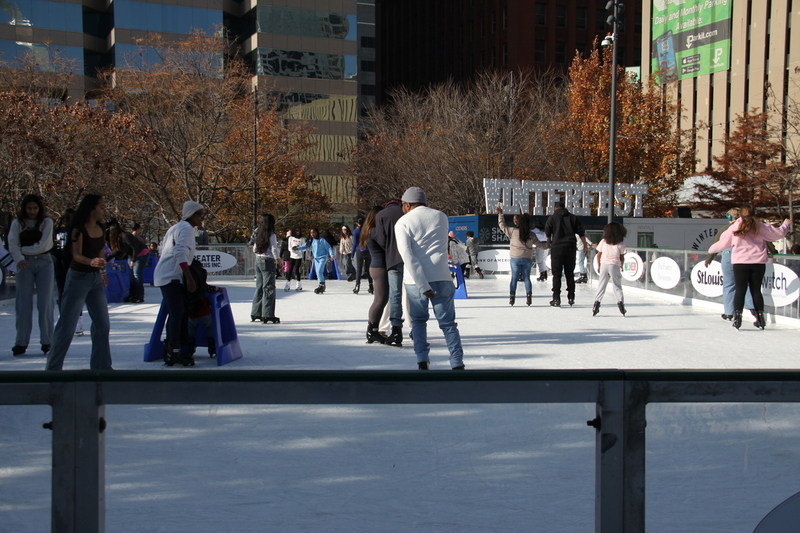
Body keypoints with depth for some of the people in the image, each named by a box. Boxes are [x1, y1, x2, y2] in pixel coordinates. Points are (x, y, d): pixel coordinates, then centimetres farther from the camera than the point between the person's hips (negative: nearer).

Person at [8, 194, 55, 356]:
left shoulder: (47, 222, 3)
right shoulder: (17, 223, 5)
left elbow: (44, 245, -6)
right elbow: (12, 245, -5)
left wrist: (23, 250, -7)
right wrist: (19, 259, -22)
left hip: (44, 263, -1)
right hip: (25, 264, 1)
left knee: (45, 303, -2)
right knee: (23, 303, -2)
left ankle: (47, 341, 3)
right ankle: (21, 342, 2)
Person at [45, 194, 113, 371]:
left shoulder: (101, 229, 5)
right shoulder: (79, 229, -15)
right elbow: (77, 255, -23)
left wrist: (102, 272, 20)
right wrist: (91, 262, -41)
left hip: (95, 278, 7)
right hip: (78, 277, -7)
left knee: (103, 324, 8)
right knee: (67, 325, -4)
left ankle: (101, 365, 18)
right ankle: (53, 367, 3)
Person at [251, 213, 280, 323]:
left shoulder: (259, 235, 8)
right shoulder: (272, 235, -11)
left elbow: (254, 249, 13)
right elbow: (274, 249, -14)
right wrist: (277, 258, 2)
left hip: (258, 260, 7)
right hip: (268, 261, -7)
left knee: (259, 287, 14)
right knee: (269, 288, -4)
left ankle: (255, 313, 19)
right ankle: (267, 315, -7)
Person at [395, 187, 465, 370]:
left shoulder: (403, 222, -1)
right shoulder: (441, 217, 10)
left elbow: (406, 254, -12)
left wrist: (422, 284, -15)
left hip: (415, 281, -1)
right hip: (441, 278, 1)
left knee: (418, 321, 18)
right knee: (448, 323, 7)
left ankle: (422, 361, 9)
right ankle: (457, 363, -3)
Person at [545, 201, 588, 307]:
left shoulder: (552, 218, 2)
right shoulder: (573, 217, 10)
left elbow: (547, 232, 0)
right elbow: (581, 232, 9)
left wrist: (549, 242, 18)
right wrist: (585, 244, 17)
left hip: (557, 247, -3)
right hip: (571, 247, 3)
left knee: (557, 274, -1)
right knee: (570, 273, 13)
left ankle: (556, 299, -6)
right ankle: (571, 297, 14)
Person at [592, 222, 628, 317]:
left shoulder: (603, 242, 2)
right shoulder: (621, 244, -2)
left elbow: (598, 255, 7)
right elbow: (622, 258, 3)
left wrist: (599, 265, 20)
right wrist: (621, 266, 21)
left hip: (604, 264, 1)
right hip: (615, 265, -1)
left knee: (601, 286, 6)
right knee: (617, 286, 7)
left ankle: (597, 301, -4)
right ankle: (620, 301, -5)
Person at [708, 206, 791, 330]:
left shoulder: (735, 228, 0)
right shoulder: (761, 227, 3)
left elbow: (723, 242, 9)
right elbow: (779, 233, 13)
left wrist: (711, 249, 28)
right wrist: (786, 225, 34)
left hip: (740, 263, -1)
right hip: (758, 263, 2)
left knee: (740, 290, 2)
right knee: (756, 290, 10)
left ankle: (737, 315, -10)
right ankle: (760, 317, 12)